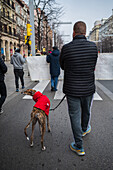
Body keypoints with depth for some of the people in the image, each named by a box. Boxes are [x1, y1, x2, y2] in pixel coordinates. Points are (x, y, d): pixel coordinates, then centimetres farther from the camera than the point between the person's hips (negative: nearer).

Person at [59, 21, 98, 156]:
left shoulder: (66, 48, -13)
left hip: (72, 90, -2)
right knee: (86, 111, 26)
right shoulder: (93, 47, -6)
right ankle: (84, 129, 55)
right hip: (88, 89, 3)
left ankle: (79, 147, 23)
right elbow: (93, 67, 6)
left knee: (75, 116, 11)